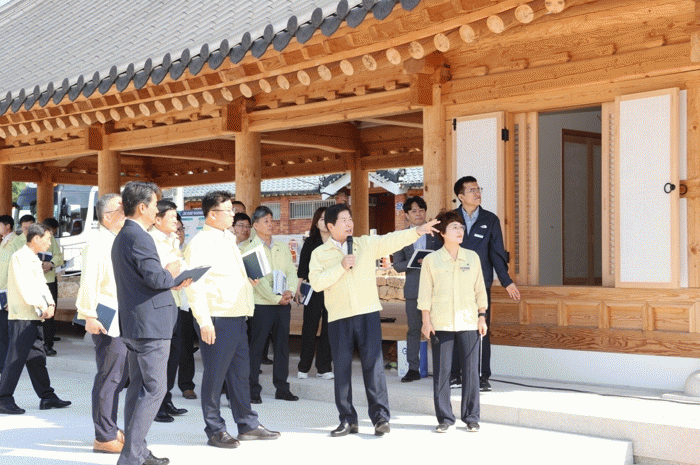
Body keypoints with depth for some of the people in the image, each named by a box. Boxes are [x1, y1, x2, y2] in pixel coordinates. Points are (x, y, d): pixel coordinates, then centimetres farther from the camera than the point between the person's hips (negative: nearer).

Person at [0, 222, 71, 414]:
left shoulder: (34, 259, 19)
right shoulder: (20, 257, -11)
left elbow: (41, 284, 15)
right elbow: (25, 287, -20)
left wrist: (50, 304, -1)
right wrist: (42, 306, -19)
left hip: (34, 317, 10)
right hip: (21, 317, -10)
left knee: (37, 359, 12)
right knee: (15, 359, -6)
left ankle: (47, 397, 18)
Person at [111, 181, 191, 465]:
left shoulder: (121, 237, 17)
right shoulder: (139, 237, -16)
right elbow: (155, 277, -25)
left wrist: (171, 282, 15)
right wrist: (171, 274, -5)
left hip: (133, 324, 11)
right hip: (150, 324, -11)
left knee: (138, 387, 14)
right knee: (154, 388, -6)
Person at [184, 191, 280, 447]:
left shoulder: (228, 240, 19)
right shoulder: (200, 243, -10)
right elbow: (194, 284, -17)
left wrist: (249, 280, 13)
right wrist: (204, 321, -22)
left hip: (237, 317, 9)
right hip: (216, 320, -9)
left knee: (241, 373, 13)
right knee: (214, 375, 0)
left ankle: (248, 425, 22)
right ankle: (215, 431, 9)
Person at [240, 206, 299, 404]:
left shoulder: (283, 248, 17)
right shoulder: (248, 249, -2)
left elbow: (291, 271, 9)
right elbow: (257, 278, -10)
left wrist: (290, 291, -9)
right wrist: (275, 298, -15)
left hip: (283, 303, 5)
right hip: (261, 304, -5)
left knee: (282, 345, 8)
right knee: (256, 347, -3)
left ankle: (281, 388, 15)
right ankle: (253, 390, 3)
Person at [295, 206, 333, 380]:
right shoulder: (310, 242, 5)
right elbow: (302, 268, 5)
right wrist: (298, 289, -2)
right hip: (313, 290, -1)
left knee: (329, 329, 3)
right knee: (309, 328, 0)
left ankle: (323, 368, 10)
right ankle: (303, 367, 9)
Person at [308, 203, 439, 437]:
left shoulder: (366, 244, 10)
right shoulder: (320, 254, 6)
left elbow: (392, 240, -2)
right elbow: (316, 282, -6)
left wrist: (417, 231, -16)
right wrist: (341, 267, -11)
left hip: (368, 313, 0)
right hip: (339, 317, 0)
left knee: (373, 363, -5)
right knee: (341, 367, 4)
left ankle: (380, 416, -2)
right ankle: (347, 419, 13)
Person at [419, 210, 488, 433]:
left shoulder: (472, 258, 9)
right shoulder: (431, 260, 3)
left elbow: (480, 290, 13)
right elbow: (425, 293, 3)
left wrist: (482, 317, 8)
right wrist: (426, 321, -2)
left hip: (469, 322, 2)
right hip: (441, 323, -1)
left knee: (471, 371, 2)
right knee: (441, 372, 0)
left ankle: (471, 417, 14)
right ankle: (444, 418, 11)